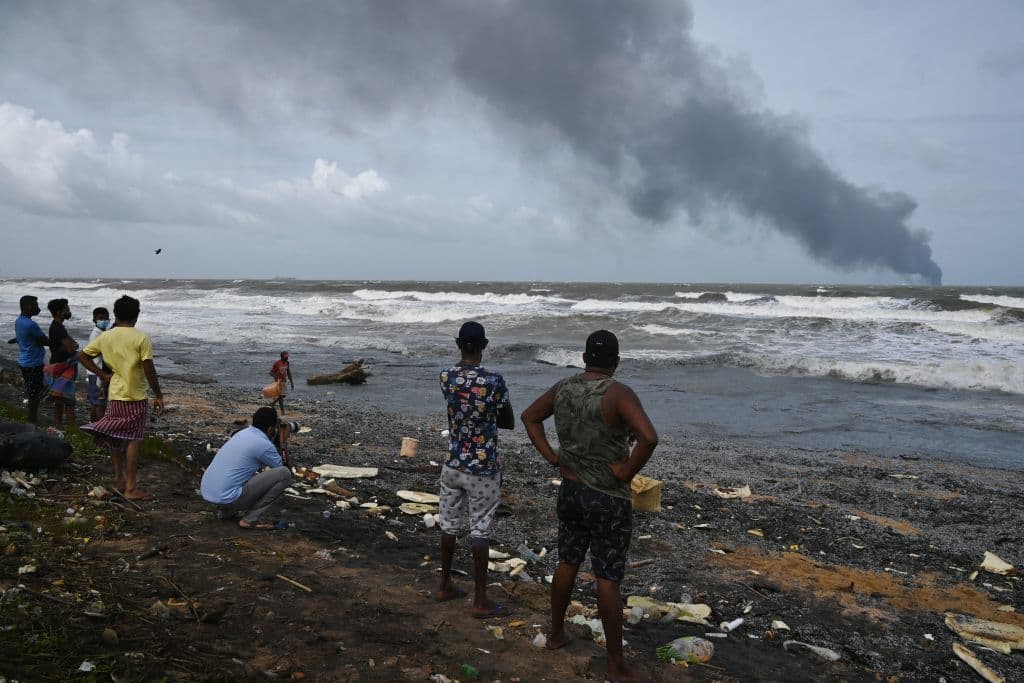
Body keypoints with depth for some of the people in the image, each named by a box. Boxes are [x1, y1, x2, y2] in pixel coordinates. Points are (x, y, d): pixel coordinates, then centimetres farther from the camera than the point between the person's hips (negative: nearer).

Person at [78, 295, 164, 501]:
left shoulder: (105, 337, 3)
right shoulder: (142, 339, -13)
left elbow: (83, 356, 7)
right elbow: (149, 371, -14)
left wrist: (103, 374, 6)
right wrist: (158, 395, -6)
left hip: (114, 395, 5)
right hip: (135, 398, -5)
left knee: (117, 437, 17)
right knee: (133, 440, -1)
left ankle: (119, 479, 27)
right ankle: (131, 488, -1)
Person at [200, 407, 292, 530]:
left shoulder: (242, 433, 13)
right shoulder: (264, 445, -12)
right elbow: (280, 467, 8)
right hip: (227, 497, -9)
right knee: (284, 474, -9)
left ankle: (225, 510, 21)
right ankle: (251, 519, -4)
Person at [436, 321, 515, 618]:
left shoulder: (446, 377, -4)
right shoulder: (494, 381, -19)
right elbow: (510, 422, -5)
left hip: (452, 464, 5)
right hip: (482, 469, -5)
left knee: (449, 525, 17)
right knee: (480, 531, 3)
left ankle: (444, 586, 31)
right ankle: (480, 601, 12)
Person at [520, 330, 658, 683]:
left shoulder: (563, 387, -1)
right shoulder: (618, 393, -22)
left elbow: (529, 416, 14)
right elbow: (649, 437, -36)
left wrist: (551, 456, 8)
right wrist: (627, 472, -21)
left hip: (570, 491, 6)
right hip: (608, 500, -6)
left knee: (567, 564, 22)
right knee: (608, 579, 2)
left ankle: (556, 633, 40)